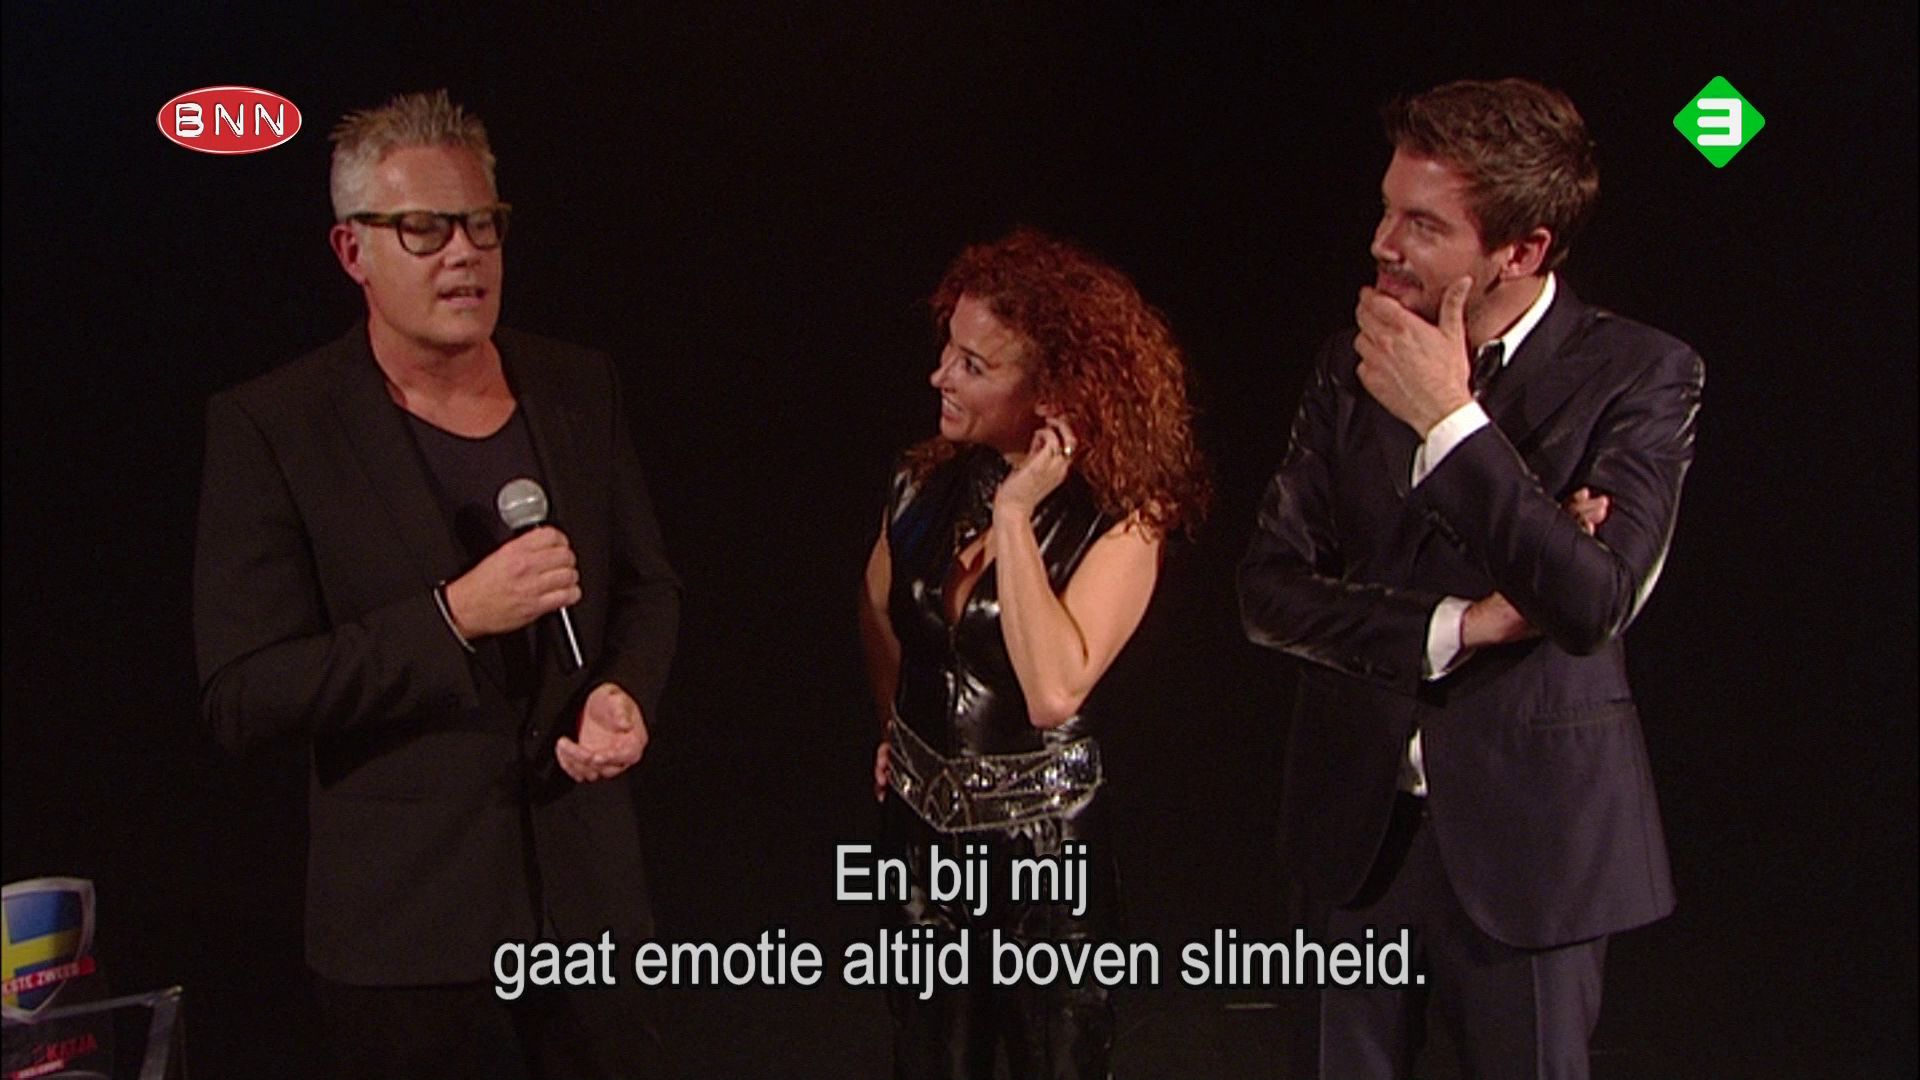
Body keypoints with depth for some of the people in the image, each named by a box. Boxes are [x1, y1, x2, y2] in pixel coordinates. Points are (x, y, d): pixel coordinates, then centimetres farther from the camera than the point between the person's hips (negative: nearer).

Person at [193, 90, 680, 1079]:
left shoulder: (578, 388, 2)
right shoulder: (270, 427, -12)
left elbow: (645, 587, 13)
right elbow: (242, 698, -16)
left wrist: (625, 692, -9)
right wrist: (453, 618, -24)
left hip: (585, 883, 4)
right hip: (406, 915, -4)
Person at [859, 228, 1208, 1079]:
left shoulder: (1122, 520, -18)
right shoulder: (929, 480, -3)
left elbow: (1054, 691, -32)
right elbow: (879, 614, 18)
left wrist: (1014, 515, -27)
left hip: (1041, 843, -5)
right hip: (922, 828, 5)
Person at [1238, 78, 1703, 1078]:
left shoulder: (1639, 375, -10)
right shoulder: (1352, 367, 2)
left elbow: (1595, 603, -22)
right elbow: (1269, 589, -3)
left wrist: (1449, 421, -23)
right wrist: (1453, 627, -16)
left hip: (1527, 833, -3)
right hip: (1358, 820, 4)